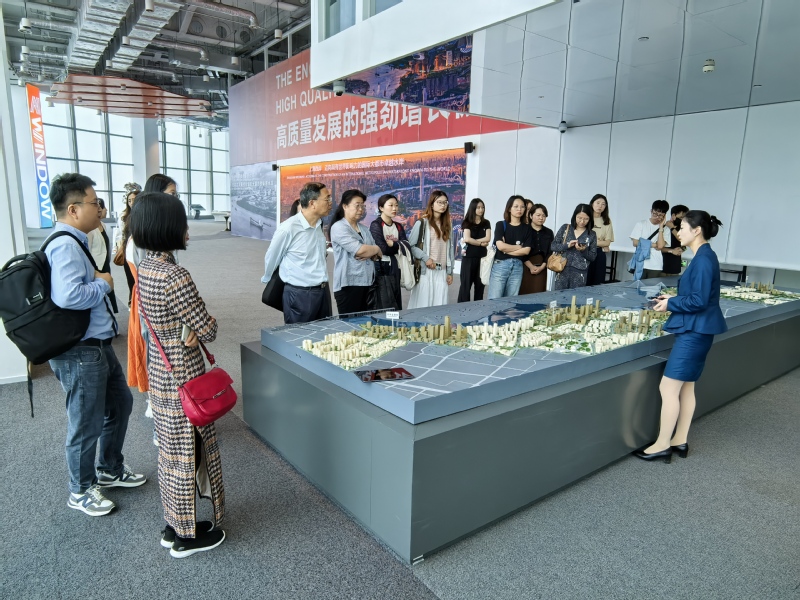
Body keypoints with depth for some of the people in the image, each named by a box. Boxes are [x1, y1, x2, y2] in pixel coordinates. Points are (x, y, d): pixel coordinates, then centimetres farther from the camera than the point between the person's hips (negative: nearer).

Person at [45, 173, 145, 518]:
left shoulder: (74, 243, 10)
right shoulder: (65, 246, -21)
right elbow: (67, 296, -33)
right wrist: (104, 284, -19)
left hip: (98, 344, 10)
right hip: (81, 352, -10)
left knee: (120, 402, 23)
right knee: (87, 424, 7)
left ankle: (110, 470, 43)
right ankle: (81, 492, 30)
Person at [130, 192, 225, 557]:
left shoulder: (145, 268, 3)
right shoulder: (175, 277, -25)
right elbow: (208, 331, -19)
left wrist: (189, 328, -1)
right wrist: (207, 321, 1)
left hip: (159, 370, 9)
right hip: (183, 375, -9)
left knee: (171, 449, 20)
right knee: (189, 451, 7)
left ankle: (173, 525, 37)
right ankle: (187, 536, 24)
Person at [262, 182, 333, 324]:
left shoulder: (319, 225, 3)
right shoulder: (288, 229, -17)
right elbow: (271, 258, -2)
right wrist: (267, 280, 12)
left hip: (323, 291, 7)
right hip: (299, 294, -6)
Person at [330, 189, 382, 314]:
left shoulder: (364, 229, 18)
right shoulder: (339, 227, -6)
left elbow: (377, 254, 14)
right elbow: (359, 250, -16)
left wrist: (370, 255, -9)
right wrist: (376, 249, 2)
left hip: (367, 282, 7)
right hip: (349, 284, -7)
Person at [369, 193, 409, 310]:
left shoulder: (398, 226, 15)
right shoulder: (376, 225, -5)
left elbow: (407, 246, 2)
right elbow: (382, 248, -15)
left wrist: (393, 243, -12)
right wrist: (398, 245, -1)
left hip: (396, 269, 7)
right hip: (382, 270, -7)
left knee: (398, 308, 8)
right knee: (387, 309, -11)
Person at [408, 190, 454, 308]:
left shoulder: (447, 224, 14)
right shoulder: (422, 223, -2)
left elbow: (450, 248, 14)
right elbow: (410, 245, -5)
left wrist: (450, 271, 11)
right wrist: (425, 258, -15)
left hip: (442, 271, 5)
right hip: (425, 270, -5)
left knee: (439, 305, 4)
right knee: (423, 304, -2)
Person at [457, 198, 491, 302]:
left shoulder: (486, 223, 10)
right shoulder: (467, 222, 1)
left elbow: (488, 238, -4)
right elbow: (467, 239, -11)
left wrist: (473, 241, -10)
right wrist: (481, 243, -6)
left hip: (482, 257, 3)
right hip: (469, 257, -3)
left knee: (480, 284, 6)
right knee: (466, 284, -2)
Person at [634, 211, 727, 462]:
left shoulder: (703, 259, -19)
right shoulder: (703, 257, 12)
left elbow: (699, 301, -23)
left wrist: (671, 304, -10)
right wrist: (673, 298, 5)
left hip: (694, 332, -11)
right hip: (695, 330, 11)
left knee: (668, 388, -3)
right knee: (686, 387, 16)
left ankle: (662, 444, 7)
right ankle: (680, 440, 26)